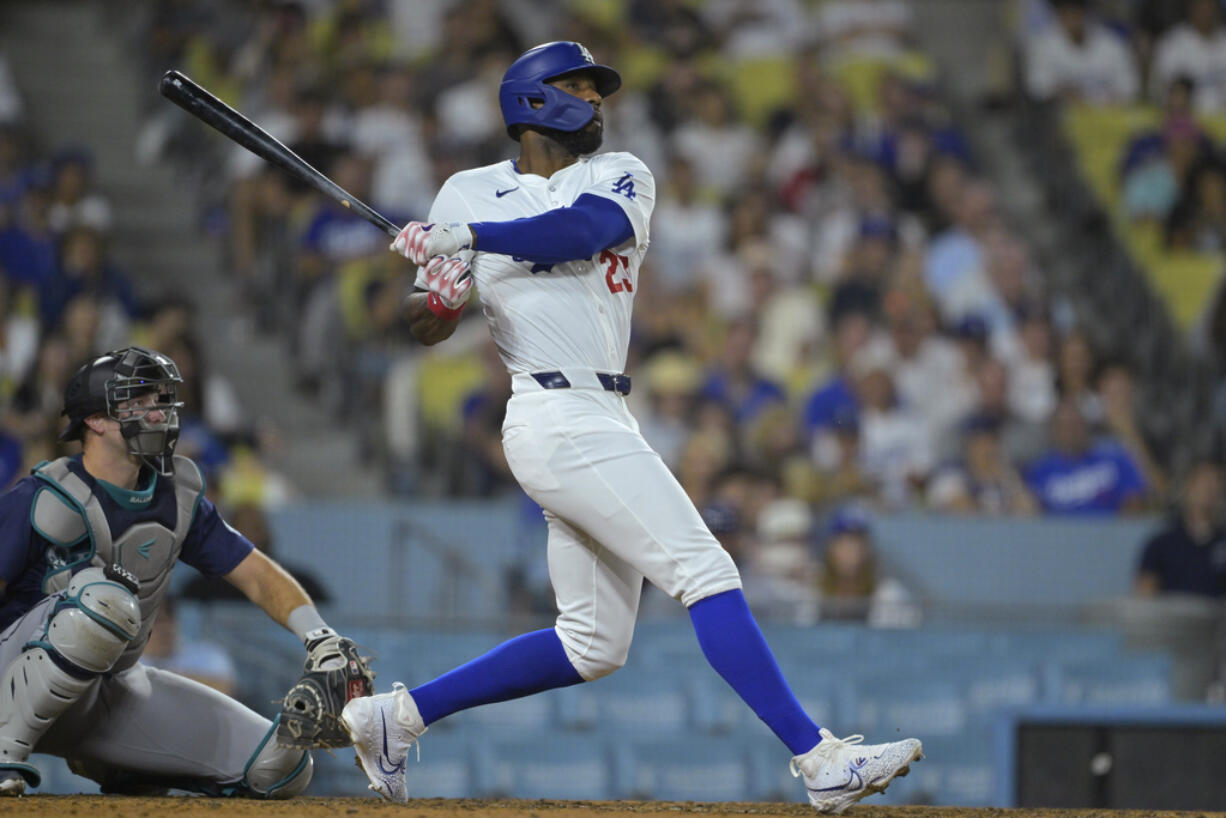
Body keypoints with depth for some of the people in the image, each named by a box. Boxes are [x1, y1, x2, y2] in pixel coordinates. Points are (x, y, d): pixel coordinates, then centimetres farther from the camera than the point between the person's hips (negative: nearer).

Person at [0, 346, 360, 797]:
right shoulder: (43, 501, -15)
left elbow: (256, 574, 8)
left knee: (283, 766, -5)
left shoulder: (177, 498, 5)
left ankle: (115, 769, 16)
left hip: (116, 687, 7)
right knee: (105, 598, -39)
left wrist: (321, 638, -10)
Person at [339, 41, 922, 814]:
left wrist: (468, 239, -22)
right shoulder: (468, 194, 6)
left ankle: (397, 715, 17)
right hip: (561, 422, -6)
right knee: (708, 575, -13)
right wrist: (442, 296, -16)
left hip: (603, 425, 6)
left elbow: (582, 231, -12)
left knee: (594, 644, 10)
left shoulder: (619, 177, 12)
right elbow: (427, 327, 7)